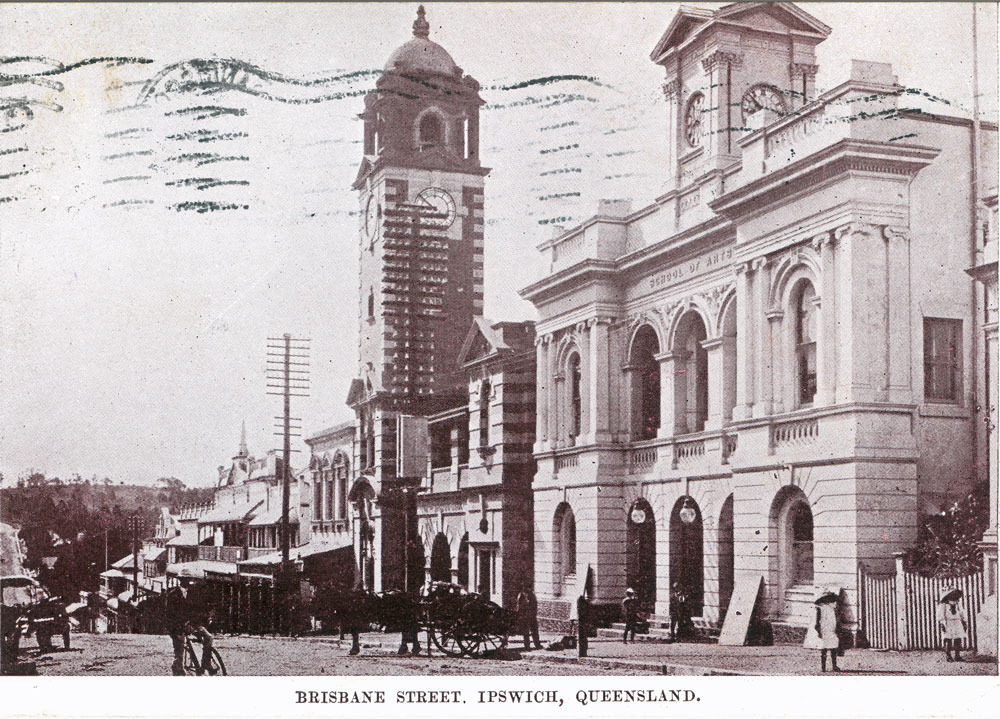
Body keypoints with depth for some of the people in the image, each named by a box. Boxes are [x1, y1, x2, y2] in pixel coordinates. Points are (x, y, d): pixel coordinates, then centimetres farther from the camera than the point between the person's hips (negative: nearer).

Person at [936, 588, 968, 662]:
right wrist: (941, 624, -15)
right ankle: (948, 657, 1)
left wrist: (965, 623, 14)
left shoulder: (957, 604, 14)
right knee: (948, 641, -5)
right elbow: (940, 615, -8)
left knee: (958, 640, 4)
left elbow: (962, 613, 19)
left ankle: (957, 656, 11)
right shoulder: (943, 604, -4)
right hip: (948, 624, -6)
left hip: (957, 624, 6)